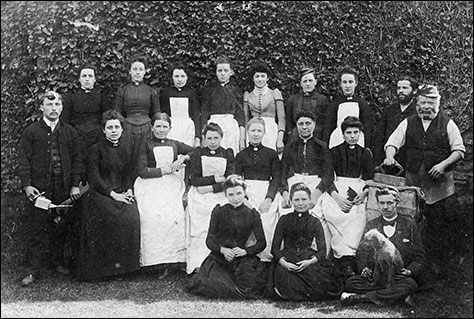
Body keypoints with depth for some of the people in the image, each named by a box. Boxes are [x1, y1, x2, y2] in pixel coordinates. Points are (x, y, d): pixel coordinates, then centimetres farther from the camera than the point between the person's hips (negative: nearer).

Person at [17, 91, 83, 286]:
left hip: (64, 189, 2)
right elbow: (23, 160, 0)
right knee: (36, 229, -1)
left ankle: (58, 261, 26)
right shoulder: (31, 132, 2)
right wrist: (26, 185, -10)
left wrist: (75, 185, 1)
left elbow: (77, 160, 9)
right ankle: (32, 270, 6)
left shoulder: (70, 132, 9)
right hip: (38, 188, -2)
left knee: (61, 227, 9)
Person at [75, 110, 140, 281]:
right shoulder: (96, 149, 2)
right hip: (100, 194, -4)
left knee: (132, 218, -25)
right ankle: (109, 263, -17)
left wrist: (129, 190, -1)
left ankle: (126, 263, -12)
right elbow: (94, 178, -5)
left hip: (122, 193, 4)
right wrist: (112, 193, -14)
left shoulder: (126, 148, 17)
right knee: (115, 219, -30)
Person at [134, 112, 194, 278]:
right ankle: (157, 261, -20)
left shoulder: (174, 145, 19)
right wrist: (164, 169, -4)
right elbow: (142, 171, -1)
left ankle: (173, 256, -16)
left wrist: (184, 158, 5)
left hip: (171, 184, 2)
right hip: (150, 185, -2)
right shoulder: (146, 145, 10)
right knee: (152, 217, -27)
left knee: (173, 216, -25)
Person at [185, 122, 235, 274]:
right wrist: (216, 179, -5)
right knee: (200, 223, -22)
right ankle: (199, 263, -20)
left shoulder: (227, 154, 11)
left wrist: (209, 188, -9)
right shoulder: (197, 153, 10)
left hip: (220, 195, 0)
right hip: (200, 196, 0)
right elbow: (194, 180, 1)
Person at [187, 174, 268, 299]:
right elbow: (209, 240, 1)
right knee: (210, 284, -26)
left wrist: (245, 251, -15)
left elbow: (261, 242, 3)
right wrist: (222, 249, -18)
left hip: (242, 259, 0)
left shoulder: (252, 214, 1)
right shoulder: (218, 212, 0)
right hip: (219, 257, 0)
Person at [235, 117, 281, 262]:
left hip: (268, 192, 0)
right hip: (247, 191, 0)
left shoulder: (271, 154, 14)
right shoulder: (241, 155, 16)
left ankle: (266, 254, -14)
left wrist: (269, 198, -9)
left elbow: (276, 178, 7)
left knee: (266, 222, -21)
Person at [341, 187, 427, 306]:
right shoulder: (371, 225, 16)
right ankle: (398, 296, -29)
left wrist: (410, 271, -13)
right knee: (351, 282, -26)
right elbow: (361, 253, 15)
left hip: (399, 278, -1)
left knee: (409, 284, -35)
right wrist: (364, 268, -7)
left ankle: (363, 297, -32)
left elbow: (419, 258, 8)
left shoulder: (409, 223, 10)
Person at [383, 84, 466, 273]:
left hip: (441, 183, -2)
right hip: (414, 182, 2)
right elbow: (392, 142, 5)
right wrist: (389, 156, -16)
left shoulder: (447, 123, 3)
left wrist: (443, 165, -12)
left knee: (445, 222, -3)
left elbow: (459, 150, 2)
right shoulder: (408, 123, 9)